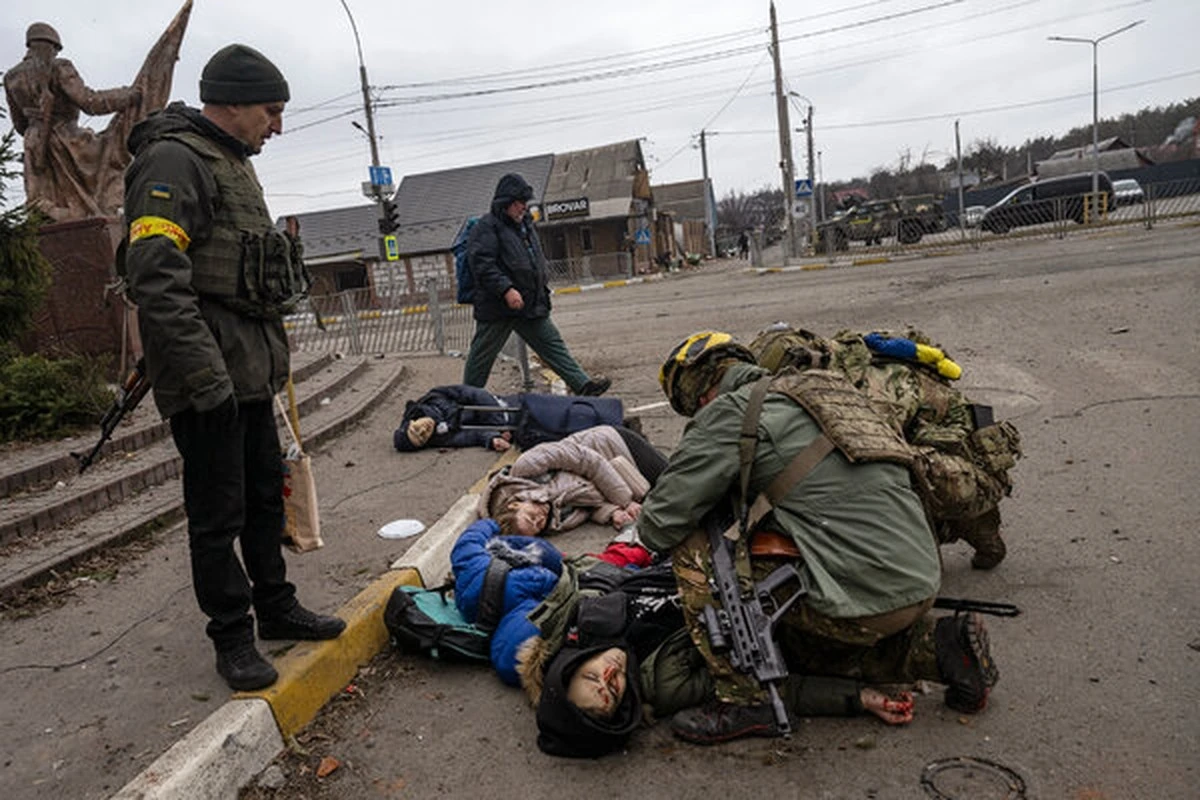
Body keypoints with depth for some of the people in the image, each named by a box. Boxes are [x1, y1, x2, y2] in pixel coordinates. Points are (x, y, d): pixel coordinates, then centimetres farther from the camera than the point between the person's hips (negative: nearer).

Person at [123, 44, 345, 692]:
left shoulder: (232, 165, 20)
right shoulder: (174, 161, -12)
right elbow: (157, 280, -23)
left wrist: (272, 358, 23)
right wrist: (206, 376, -26)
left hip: (251, 371, 10)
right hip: (208, 378, -10)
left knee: (265, 495, 17)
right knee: (218, 512, 1)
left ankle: (276, 607, 31)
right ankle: (232, 637, 15)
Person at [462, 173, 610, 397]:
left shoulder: (525, 223, 18)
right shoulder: (486, 227, -9)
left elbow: (537, 263, 27)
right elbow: (482, 264, -20)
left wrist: (542, 293, 21)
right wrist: (506, 289, -27)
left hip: (531, 306, 8)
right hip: (497, 308, -8)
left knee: (553, 345, 4)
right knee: (482, 355, 3)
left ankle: (583, 385, 2)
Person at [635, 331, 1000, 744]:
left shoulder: (730, 411, -7)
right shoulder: (820, 389, 18)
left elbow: (660, 525, -8)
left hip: (863, 600, -9)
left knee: (693, 548, -4)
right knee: (802, 645, 31)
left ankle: (742, 700, 2)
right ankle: (940, 647, 19)